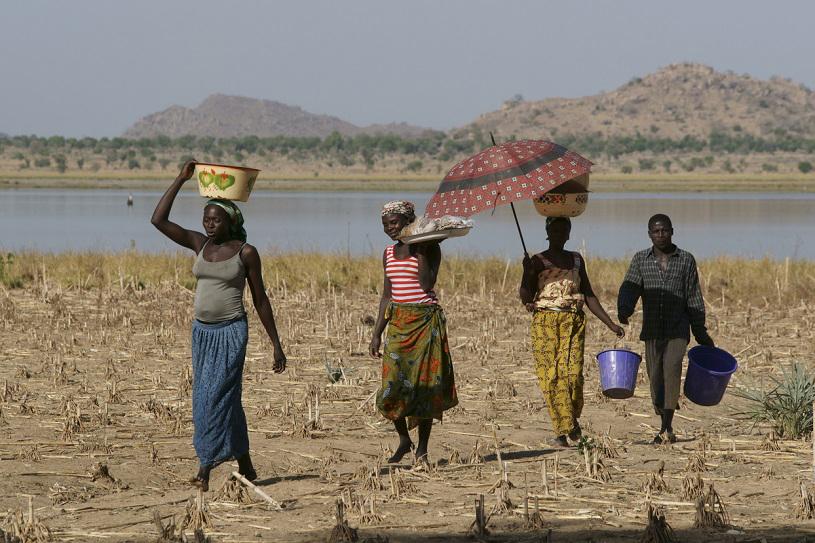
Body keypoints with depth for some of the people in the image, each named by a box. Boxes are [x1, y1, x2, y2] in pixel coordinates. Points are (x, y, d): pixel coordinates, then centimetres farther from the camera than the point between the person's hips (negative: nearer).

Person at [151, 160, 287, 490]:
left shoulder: (245, 252, -5)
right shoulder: (199, 244, 7)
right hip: (202, 331, 5)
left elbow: (260, 300, 0)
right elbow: (158, 220, 0)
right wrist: (180, 180, -2)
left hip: (231, 331, -5)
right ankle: (245, 468, 18)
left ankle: (206, 467, -13)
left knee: (215, 397, -13)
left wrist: (276, 345, 1)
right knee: (226, 400, 10)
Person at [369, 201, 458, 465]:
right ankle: (403, 439, 16)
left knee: (424, 383, -3)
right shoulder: (390, 253, 13)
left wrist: (420, 251, -16)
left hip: (425, 321, -5)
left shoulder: (429, 248, -4)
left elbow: (427, 284, -18)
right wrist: (377, 333, 13)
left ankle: (422, 448, 6)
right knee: (393, 384, -5)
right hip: (398, 322, 5)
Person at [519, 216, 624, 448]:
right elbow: (525, 296, -2)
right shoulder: (538, 261, 5)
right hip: (545, 321, -2)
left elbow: (589, 295, 19)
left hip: (574, 321, 2)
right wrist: (527, 272, -19)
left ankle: (573, 419, 11)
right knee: (550, 376, -8)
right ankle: (562, 430, -5)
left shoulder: (576, 259, 16)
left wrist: (610, 324, 14)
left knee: (573, 372, -12)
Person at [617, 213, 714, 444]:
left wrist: (701, 334, 10)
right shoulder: (640, 260, 7)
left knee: (672, 369, -19)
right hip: (652, 330, 2)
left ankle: (666, 428, -21)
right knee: (655, 376, 3)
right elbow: (629, 288, -6)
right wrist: (624, 311, -27)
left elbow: (694, 299, 8)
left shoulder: (686, 260, 4)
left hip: (678, 330, -2)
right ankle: (666, 427, 20)